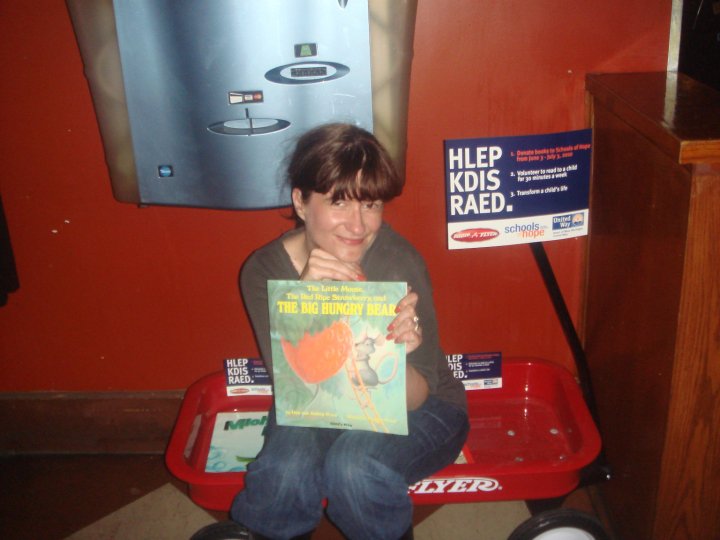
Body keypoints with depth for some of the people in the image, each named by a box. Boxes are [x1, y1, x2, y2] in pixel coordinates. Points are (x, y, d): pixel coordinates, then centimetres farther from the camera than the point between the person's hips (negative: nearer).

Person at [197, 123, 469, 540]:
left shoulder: (400, 262, -24)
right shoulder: (264, 270, -17)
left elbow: (415, 401, -20)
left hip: (418, 413, -1)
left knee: (353, 466, -30)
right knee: (286, 472, -29)